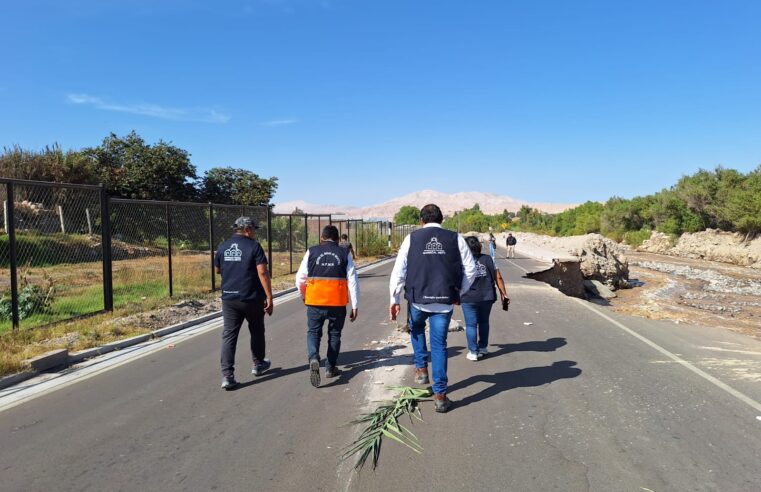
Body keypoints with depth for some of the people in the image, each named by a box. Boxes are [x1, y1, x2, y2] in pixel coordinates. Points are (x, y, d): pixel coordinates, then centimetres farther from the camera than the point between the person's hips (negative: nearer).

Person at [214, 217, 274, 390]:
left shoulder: (222, 247, 5)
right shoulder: (254, 246, -10)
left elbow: (218, 270, 19)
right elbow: (262, 273, -16)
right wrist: (269, 297, -14)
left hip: (229, 298, 3)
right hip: (252, 298, -3)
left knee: (229, 335, 4)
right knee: (256, 331, 18)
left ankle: (227, 376, -3)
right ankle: (258, 364, 33)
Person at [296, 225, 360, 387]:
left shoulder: (311, 252, 3)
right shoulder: (344, 253, 3)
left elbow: (300, 279, 4)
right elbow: (353, 281, -1)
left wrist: (303, 295, 22)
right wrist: (355, 306, 4)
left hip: (315, 301, 0)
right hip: (338, 302, 1)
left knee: (313, 332, 14)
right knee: (334, 334, 17)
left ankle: (313, 359, -11)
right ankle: (330, 368, 23)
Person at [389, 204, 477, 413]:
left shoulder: (412, 238, 3)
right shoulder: (455, 239, 5)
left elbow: (399, 270, -1)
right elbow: (470, 269, 6)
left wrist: (394, 299, 6)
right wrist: (459, 293, 19)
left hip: (418, 299, 0)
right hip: (444, 301, 0)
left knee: (417, 329, 31)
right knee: (439, 345, 9)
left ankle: (421, 369, 28)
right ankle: (440, 395, 11)